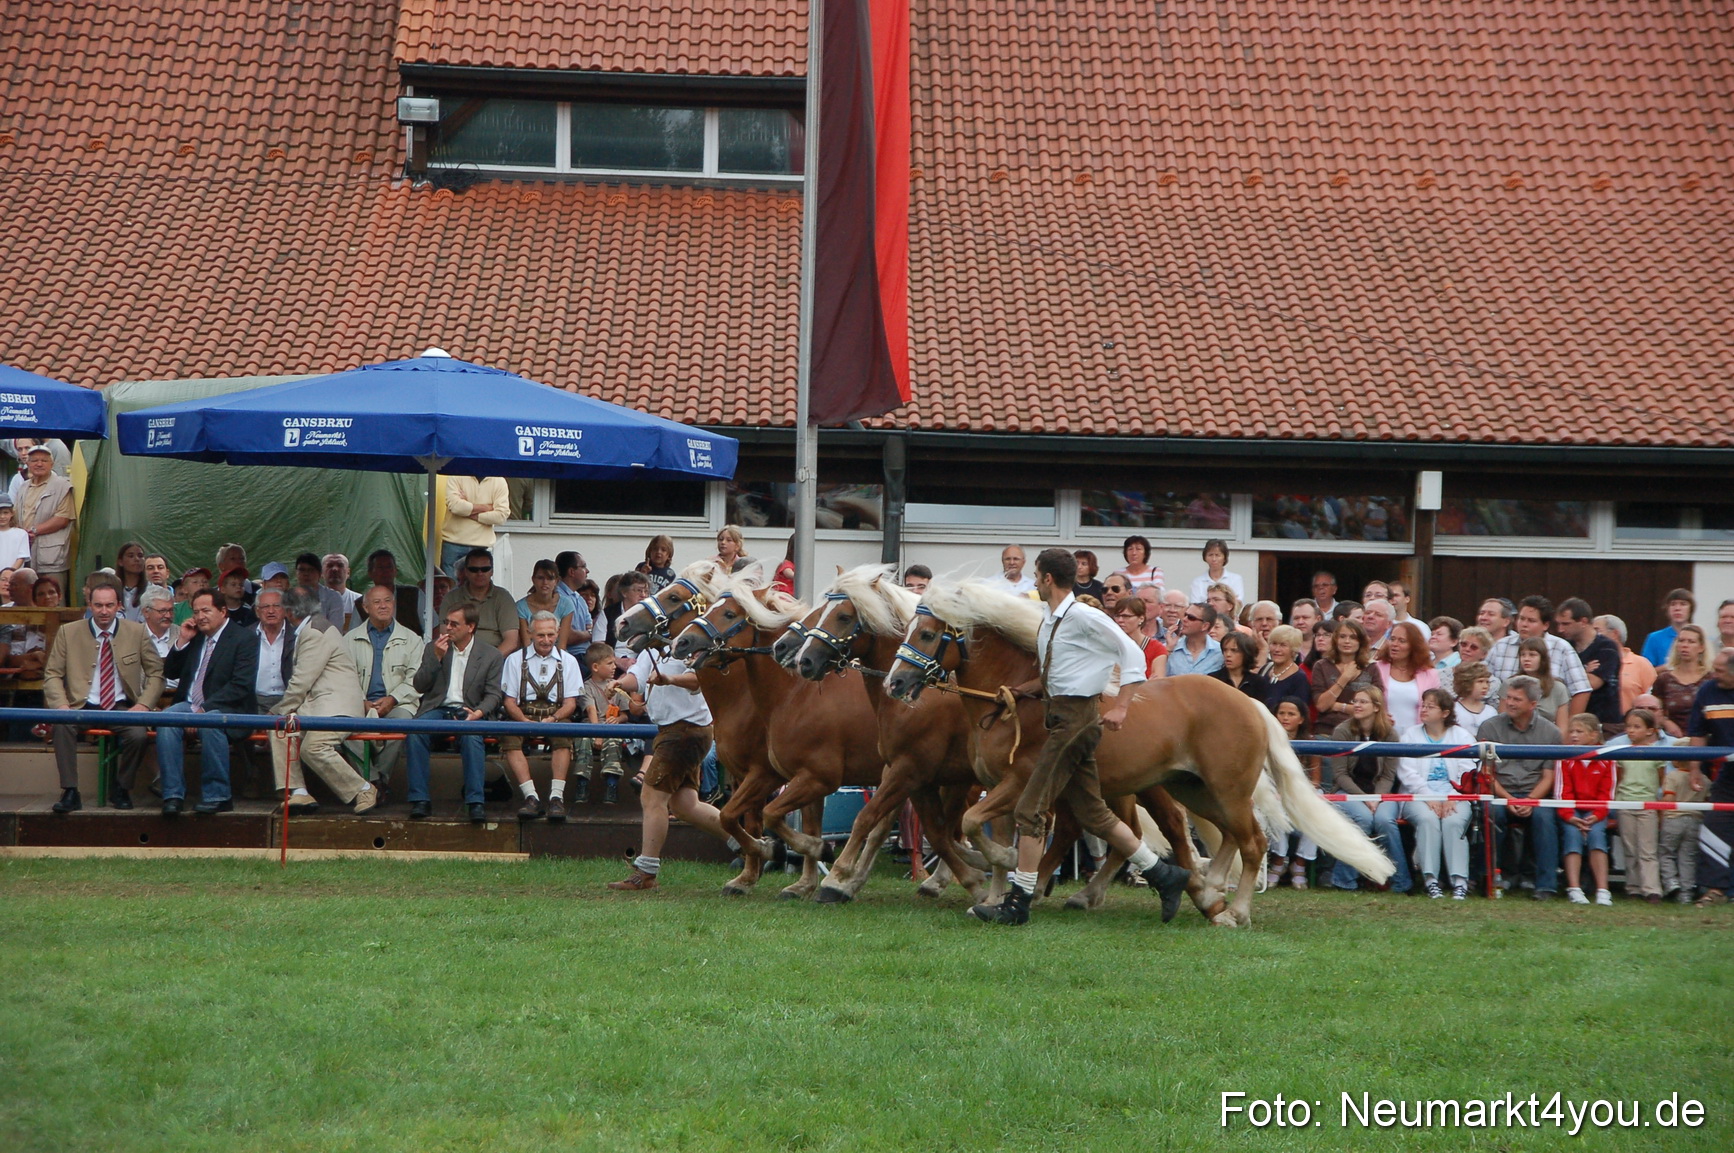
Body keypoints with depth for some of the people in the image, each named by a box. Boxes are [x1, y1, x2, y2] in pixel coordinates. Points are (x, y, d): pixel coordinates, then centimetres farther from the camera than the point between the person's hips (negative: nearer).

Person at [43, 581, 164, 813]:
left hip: (122, 707, 0)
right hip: (83, 706, 0)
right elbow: (52, 674, 5)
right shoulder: (68, 633, 5)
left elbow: (156, 673, 10)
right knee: (62, 726, -34)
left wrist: (144, 704, -7)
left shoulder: (136, 632, 6)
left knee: (139, 735, -31)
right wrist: (61, 707, -14)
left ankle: (121, 790, -3)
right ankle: (70, 793, -23)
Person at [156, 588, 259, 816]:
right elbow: (169, 672, 19)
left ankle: (217, 796, -27)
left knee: (209, 723, -39)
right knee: (165, 720, -28)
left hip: (225, 710, -5)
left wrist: (203, 709, -21)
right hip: (189, 705, 5)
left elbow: (241, 686, -13)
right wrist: (182, 641, 4)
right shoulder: (194, 637, 18)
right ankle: (173, 795, -28)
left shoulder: (244, 638, -2)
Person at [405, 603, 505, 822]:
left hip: (468, 711, -2)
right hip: (437, 709, 2)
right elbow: (419, 686, 8)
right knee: (414, 732, -31)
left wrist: (479, 713, -18)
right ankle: (419, 800, -28)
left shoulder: (491, 655, 9)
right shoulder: (433, 648, 15)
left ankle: (476, 802, -34)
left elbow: (494, 694, 3)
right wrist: (436, 657, -5)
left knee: (472, 737, -37)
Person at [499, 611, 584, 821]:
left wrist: (553, 719, -14)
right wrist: (524, 721, -15)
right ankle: (531, 798, -39)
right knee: (510, 736, -34)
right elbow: (509, 701, 7)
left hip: (557, 716, 0)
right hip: (524, 715, 0)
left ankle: (556, 797, -39)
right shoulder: (515, 660, 15)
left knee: (563, 733, -36)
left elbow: (571, 702, 8)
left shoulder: (568, 661, 16)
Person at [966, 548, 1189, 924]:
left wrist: (1119, 707, -15)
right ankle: (1163, 875, 21)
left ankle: (1018, 902, -5)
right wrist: (1021, 689, 6)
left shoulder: (1083, 617, -12)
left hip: (1076, 718, -10)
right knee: (1092, 812, 13)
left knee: (1030, 809, -9)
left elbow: (1132, 654, -9)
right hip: (1061, 714, 10)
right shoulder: (1048, 621, 14)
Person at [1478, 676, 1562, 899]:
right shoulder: (1489, 727, 7)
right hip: (1499, 793, 0)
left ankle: (1546, 885, -28)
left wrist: (1530, 801, -14)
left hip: (1535, 796, 1)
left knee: (1544, 817, -31)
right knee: (1492, 813, -34)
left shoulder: (1550, 732, 9)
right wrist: (1507, 798, -13)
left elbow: (1548, 777, 4)